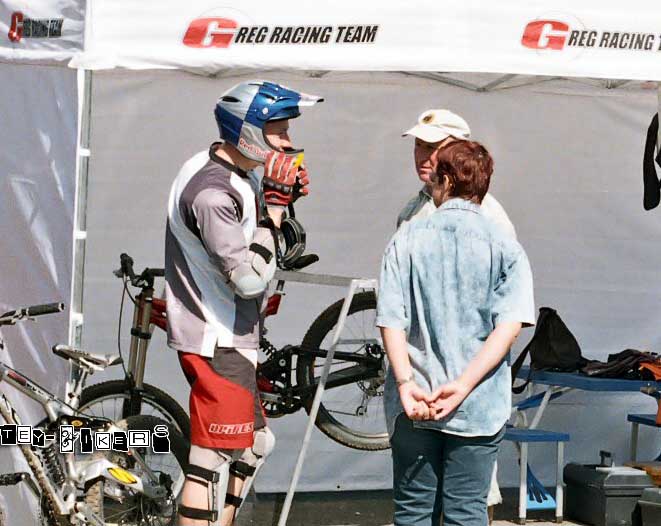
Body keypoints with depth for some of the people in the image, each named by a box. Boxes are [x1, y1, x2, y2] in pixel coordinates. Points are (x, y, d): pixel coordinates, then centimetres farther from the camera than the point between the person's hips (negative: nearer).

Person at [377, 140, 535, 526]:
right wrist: (462, 385, -14)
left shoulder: (407, 239, 1)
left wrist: (406, 382, -13)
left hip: (413, 404, 1)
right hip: (479, 407, 0)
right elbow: (509, 325, -11)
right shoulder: (505, 247, 0)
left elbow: (391, 320, -8)